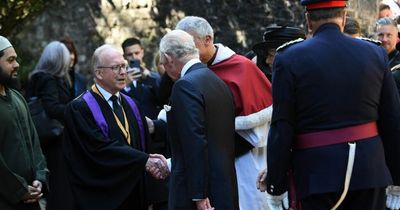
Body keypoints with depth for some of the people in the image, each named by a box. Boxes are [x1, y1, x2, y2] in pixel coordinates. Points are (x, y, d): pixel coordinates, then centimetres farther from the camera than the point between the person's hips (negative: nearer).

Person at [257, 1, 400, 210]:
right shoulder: (375, 54, 3)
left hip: (317, 174, -2)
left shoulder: (289, 59, -5)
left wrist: (275, 188, 0)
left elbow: (281, 130, -7)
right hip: (370, 171, 3)